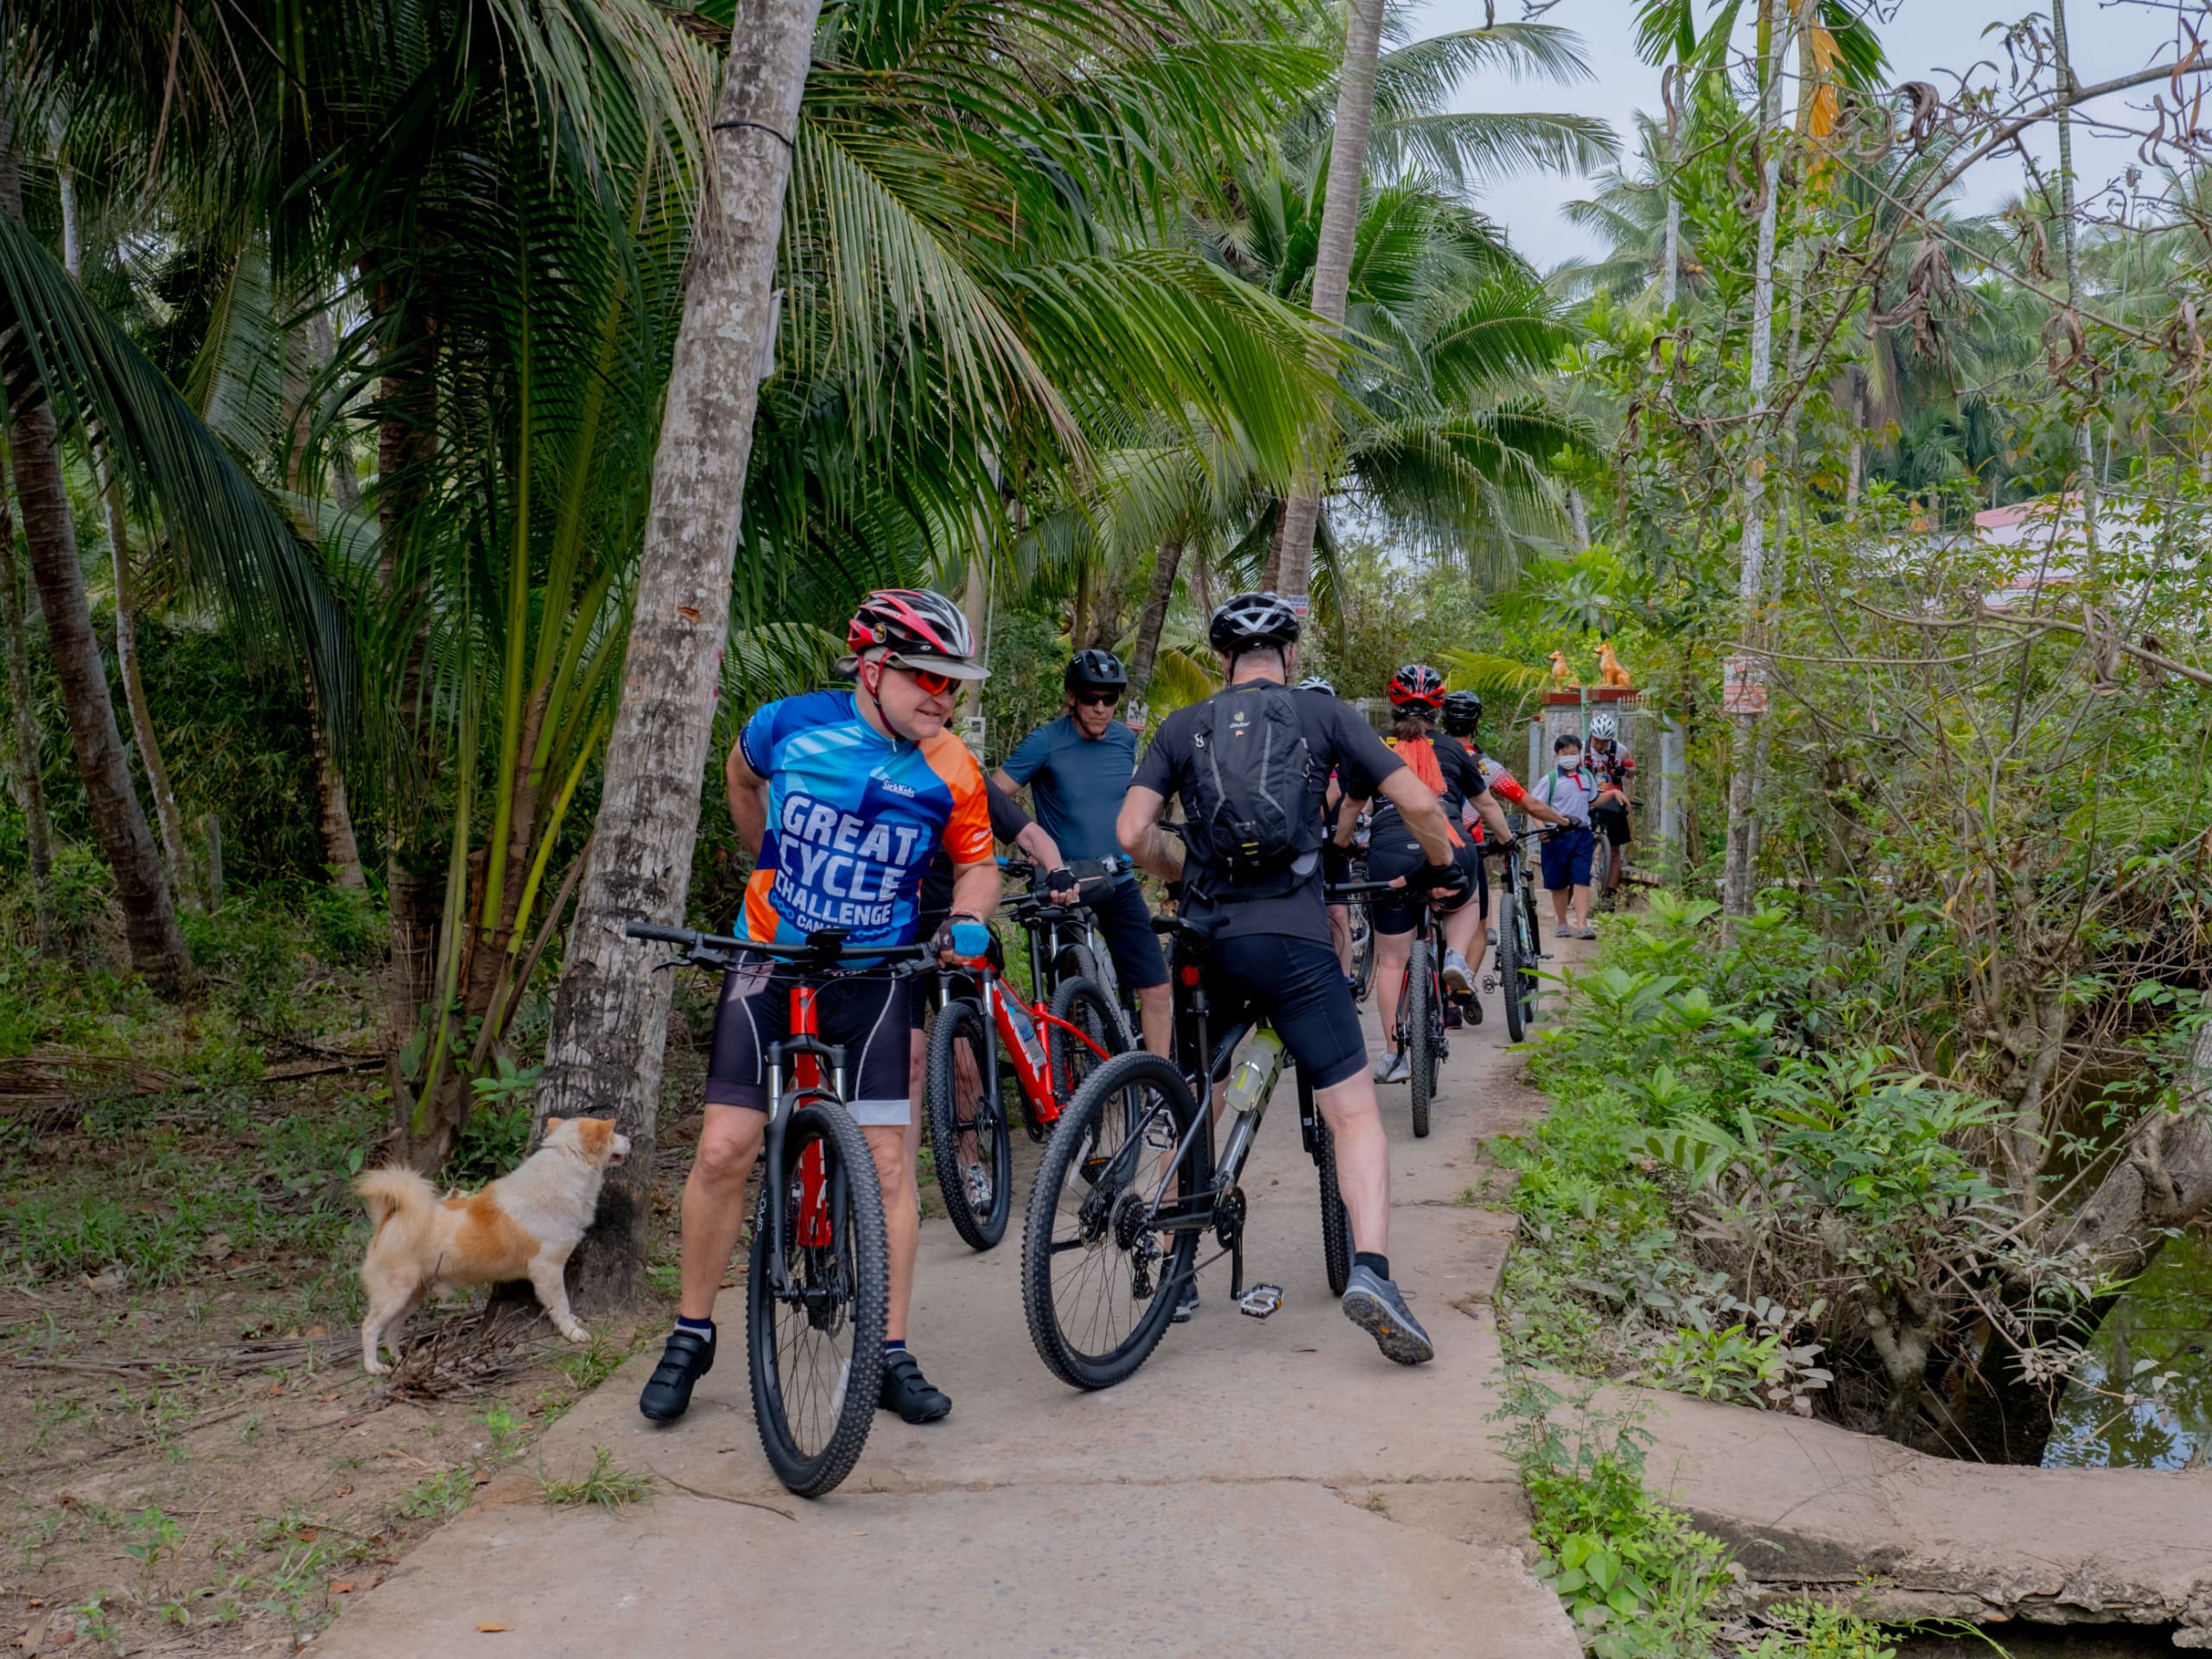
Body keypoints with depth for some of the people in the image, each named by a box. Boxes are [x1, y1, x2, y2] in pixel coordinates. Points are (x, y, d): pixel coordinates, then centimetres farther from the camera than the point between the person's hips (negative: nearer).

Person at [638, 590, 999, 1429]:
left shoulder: (949, 771, -6)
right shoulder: (788, 724, -7)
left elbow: (977, 865, 6)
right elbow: (741, 774, 17)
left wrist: (963, 921, -15)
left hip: (872, 977, 1)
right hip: (771, 961, 0)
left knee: (886, 1164, -4)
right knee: (723, 1151, -6)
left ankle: (891, 1355, 8)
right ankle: (691, 1334, 14)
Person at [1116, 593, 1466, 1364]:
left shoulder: (1183, 727, 11)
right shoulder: (1322, 713, 7)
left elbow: (1133, 832, 0)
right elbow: (1418, 803, 0)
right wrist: (1445, 867, 19)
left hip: (1206, 940, 3)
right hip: (1292, 937, -3)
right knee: (1354, 1111, 0)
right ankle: (1370, 1271, -17)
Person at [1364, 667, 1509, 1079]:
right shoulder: (1452, 748, 16)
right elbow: (1487, 805, 28)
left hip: (1389, 856, 0)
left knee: (1391, 961, 14)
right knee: (1468, 902, 36)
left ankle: (1393, 1056, 15)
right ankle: (1456, 957, 7)